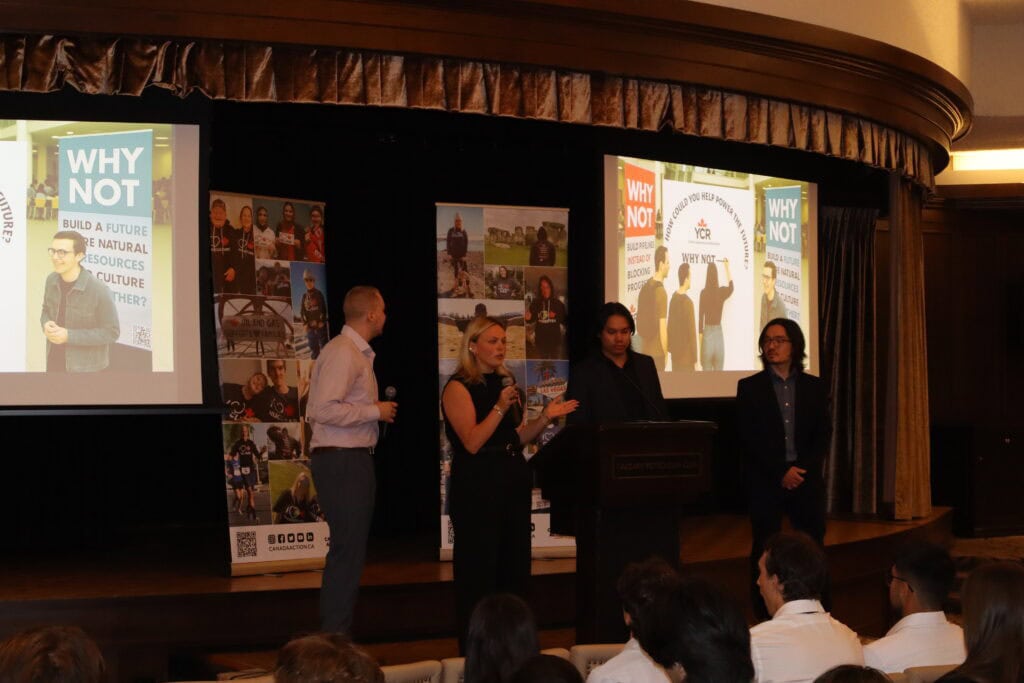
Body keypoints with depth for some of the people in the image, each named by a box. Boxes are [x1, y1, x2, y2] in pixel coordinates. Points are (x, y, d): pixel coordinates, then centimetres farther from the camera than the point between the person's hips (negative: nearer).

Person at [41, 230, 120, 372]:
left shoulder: (98, 291, -22)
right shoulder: (52, 280, -5)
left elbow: (111, 332, -17)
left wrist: (69, 336, -24)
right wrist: (46, 324, -11)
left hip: (85, 367, -5)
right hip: (54, 361, 5)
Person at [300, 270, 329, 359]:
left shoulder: (319, 294, 0)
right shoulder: (304, 296, 11)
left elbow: (324, 309, -2)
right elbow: (302, 311, 12)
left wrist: (322, 322, -10)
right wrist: (305, 324, 2)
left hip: (320, 325, -4)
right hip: (310, 327, 4)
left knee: (324, 345, -4)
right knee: (313, 348, 6)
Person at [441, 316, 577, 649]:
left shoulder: (505, 382, 14)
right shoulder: (459, 387, -8)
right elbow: (472, 442, -17)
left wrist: (545, 417, 3)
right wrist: (499, 408, -25)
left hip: (513, 482, 8)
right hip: (477, 485, -8)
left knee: (514, 565, 10)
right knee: (478, 568, -3)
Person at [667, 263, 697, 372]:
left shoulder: (673, 297, 3)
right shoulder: (688, 302, -20)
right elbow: (691, 332, -18)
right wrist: (695, 360, -12)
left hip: (675, 352, 8)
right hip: (686, 355, -8)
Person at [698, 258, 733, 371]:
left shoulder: (703, 293, -7)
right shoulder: (722, 292, -2)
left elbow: (701, 317, -5)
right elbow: (731, 287, 23)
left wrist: (700, 334, 2)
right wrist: (727, 268, 27)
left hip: (707, 333, -2)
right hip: (719, 333, 2)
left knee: (706, 371, 2)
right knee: (718, 372, 6)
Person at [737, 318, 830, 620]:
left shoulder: (814, 386, 10)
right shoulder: (749, 387, 4)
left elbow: (823, 434, 6)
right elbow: (748, 439, -2)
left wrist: (802, 470, -9)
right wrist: (781, 472, -10)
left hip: (806, 479, 2)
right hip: (765, 482, -2)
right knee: (765, 550, 0)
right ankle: (764, 616, 4)